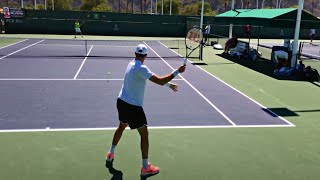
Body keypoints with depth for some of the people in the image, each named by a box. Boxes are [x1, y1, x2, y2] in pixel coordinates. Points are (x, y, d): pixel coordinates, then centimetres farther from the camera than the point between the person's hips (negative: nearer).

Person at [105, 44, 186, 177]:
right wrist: (177, 71, -21)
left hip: (121, 102, 9)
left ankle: (110, 154, 43)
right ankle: (145, 168, 9)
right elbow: (160, 81, -29)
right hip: (133, 106, -9)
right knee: (144, 134, 3)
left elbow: (154, 78, 12)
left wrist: (168, 85, 13)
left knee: (121, 127, 29)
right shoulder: (141, 68, -22)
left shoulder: (132, 64, 6)